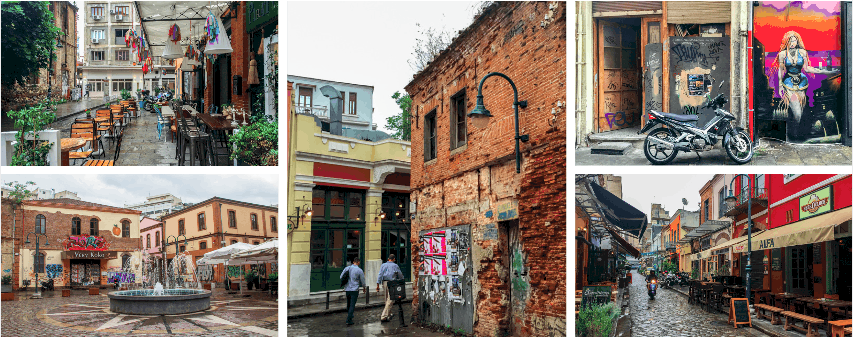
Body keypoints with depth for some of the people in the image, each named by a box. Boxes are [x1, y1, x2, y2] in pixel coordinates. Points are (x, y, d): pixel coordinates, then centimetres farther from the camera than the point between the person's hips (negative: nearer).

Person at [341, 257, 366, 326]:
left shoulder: (346, 268, 3)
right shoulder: (360, 270, -9)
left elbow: (341, 277, 10)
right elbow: (362, 281, -2)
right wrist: (364, 288, 16)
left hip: (347, 289, 5)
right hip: (354, 289, -5)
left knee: (348, 304, 20)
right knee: (352, 305, -4)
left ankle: (349, 316, 36)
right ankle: (348, 320, -10)